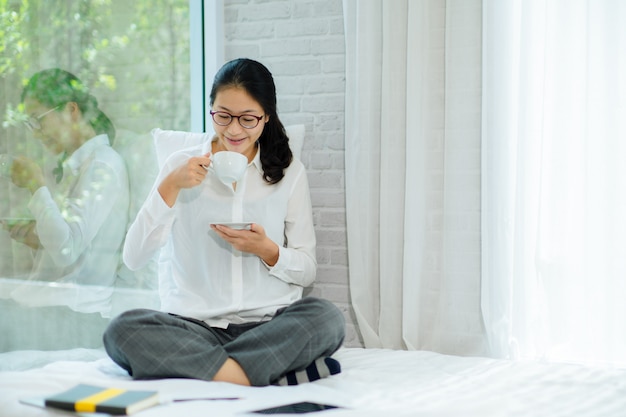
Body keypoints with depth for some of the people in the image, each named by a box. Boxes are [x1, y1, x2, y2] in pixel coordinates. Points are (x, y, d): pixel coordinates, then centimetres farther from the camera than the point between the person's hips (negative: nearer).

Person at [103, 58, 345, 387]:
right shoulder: (182, 165, 8)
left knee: (326, 317, -31)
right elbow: (133, 257, -1)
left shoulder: (289, 172, 9)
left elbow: (307, 270, 9)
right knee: (121, 330, -31)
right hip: (195, 325, 0)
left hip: (269, 324, 0)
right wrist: (170, 187, -12)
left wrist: (267, 250, -11)